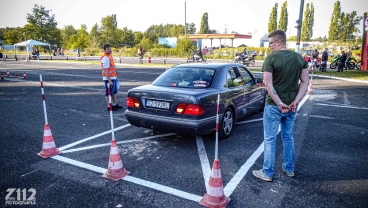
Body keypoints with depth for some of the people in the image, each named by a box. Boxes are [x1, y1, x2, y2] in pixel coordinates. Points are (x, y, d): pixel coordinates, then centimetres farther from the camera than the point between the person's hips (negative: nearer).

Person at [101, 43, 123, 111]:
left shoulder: (110, 56, 11)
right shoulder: (105, 58, -20)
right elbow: (106, 71, -25)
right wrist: (109, 81, -27)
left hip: (113, 77, 10)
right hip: (109, 78, -10)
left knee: (114, 92, 20)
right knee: (109, 93, -1)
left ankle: (114, 104, 32)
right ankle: (109, 107, 8)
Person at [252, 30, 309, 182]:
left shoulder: (271, 58, -13)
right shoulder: (299, 58, 5)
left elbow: (268, 84, -20)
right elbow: (305, 81, 2)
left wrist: (279, 103, -17)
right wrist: (296, 101, -5)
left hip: (273, 105, -6)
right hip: (291, 105, 6)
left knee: (270, 140, 5)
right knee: (288, 138, 20)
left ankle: (267, 173, 15)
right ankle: (289, 169, 33)